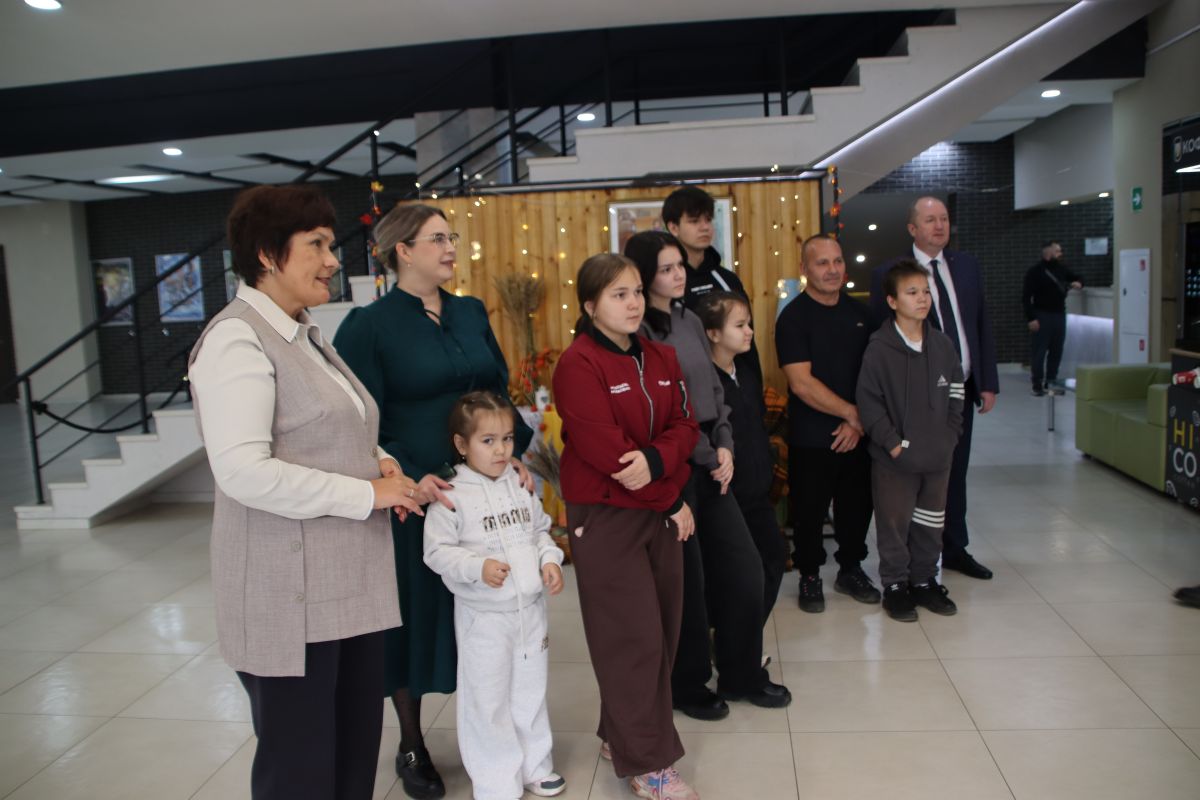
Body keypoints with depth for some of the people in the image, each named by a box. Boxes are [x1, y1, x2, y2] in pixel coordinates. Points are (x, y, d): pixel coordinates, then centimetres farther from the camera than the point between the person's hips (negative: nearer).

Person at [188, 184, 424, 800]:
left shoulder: (306, 337, 16)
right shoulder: (238, 339, -13)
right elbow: (244, 472, -23)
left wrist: (375, 461, 5)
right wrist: (366, 492, -17)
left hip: (351, 586, 9)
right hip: (290, 598, -8)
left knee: (357, 748, 15)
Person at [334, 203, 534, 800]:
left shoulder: (471, 313, 9)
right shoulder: (368, 326, -7)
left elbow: (499, 390, 14)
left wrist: (515, 453, 0)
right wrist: (412, 479, -20)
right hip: (415, 497, -4)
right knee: (415, 611, 8)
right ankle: (411, 747, 28)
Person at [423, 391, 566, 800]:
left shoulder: (520, 485, 4)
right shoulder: (451, 496, -13)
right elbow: (437, 550, -12)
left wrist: (550, 559, -2)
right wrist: (479, 567, -24)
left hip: (531, 609, 5)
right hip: (483, 616, -5)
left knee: (531, 692, 18)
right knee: (488, 701, 5)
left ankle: (536, 766, 37)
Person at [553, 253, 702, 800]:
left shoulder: (661, 358, 10)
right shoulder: (578, 364, -12)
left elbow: (684, 427, 5)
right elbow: (604, 449, -19)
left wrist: (655, 460, -18)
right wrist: (673, 502, -13)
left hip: (661, 512, 7)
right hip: (605, 518, -7)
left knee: (660, 630, 12)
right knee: (633, 637, -3)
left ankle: (620, 735, 30)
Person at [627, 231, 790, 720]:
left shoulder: (690, 322, 10)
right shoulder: (638, 332, -14)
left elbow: (714, 390, 13)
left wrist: (725, 447, 0)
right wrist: (710, 457, -10)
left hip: (709, 463, 8)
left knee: (743, 566, 11)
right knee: (687, 578, 5)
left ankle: (742, 674, 29)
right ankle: (687, 684, 26)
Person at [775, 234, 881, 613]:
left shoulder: (859, 312, 8)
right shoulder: (793, 317, -9)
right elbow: (802, 384, -16)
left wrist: (859, 422, -4)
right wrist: (852, 412, -12)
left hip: (856, 434, 5)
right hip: (811, 438, -4)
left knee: (858, 505, 13)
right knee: (809, 511, 6)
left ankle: (851, 569, 33)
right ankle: (809, 577, 24)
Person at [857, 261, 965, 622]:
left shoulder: (943, 346, 4)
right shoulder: (879, 349, -12)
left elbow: (955, 396, 11)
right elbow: (868, 402, -12)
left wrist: (949, 438, 2)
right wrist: (892, 443, -14)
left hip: (938, 457, 5)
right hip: (895, 458, -5)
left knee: (930, 524, 16)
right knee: (894, 525, 6)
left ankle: (924, 581, 32)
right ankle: (895, 586, 22)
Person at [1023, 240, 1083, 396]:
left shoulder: (1062, 268, 9)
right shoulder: (1035, 271, -7)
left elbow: (1076, 278, 27)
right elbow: (1026, 297, -10)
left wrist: (1078, 283, 1)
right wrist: (1031, 318, -17)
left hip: (1059, 314, 5)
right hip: (1042, 316, -5)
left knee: (1056, 350, 8)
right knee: (1038, 351, -3)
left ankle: (1050, 381, 19)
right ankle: (1037, 385, 3)